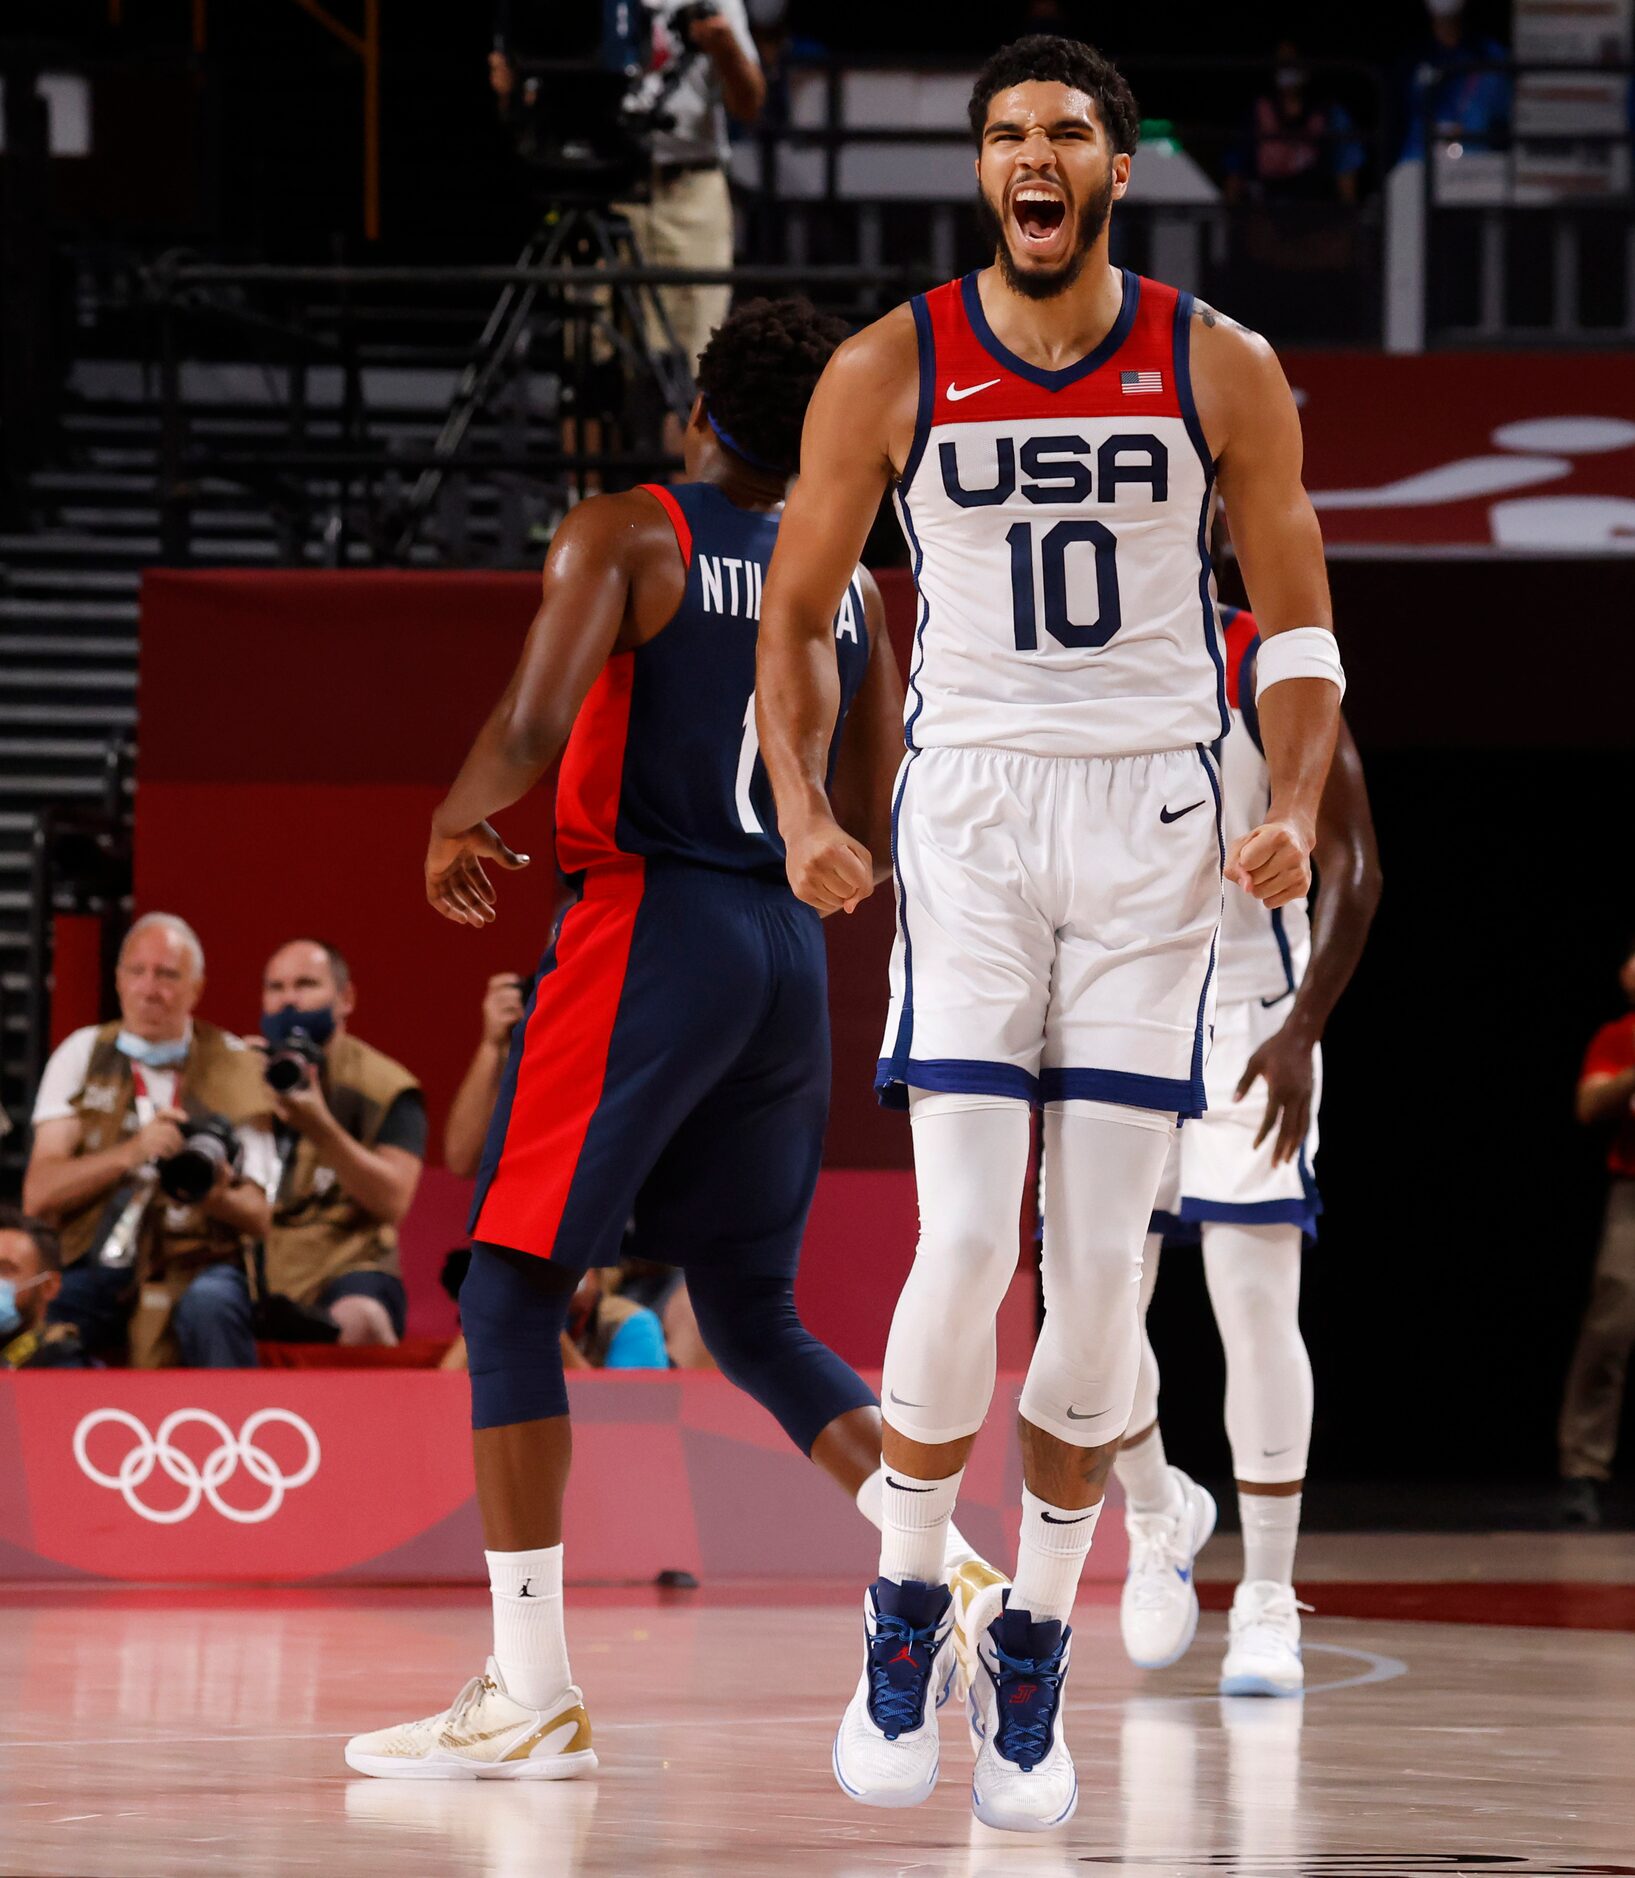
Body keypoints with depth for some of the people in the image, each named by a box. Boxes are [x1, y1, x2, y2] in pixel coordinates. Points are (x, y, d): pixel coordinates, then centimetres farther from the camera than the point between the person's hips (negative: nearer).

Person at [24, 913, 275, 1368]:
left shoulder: (234, 1068, 6)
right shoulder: (83, 1054, 9)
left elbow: (258, 1216, 3)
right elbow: (38, 1194, -2)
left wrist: (218, 1197, -21)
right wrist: (132, 1152, -17)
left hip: (198, 1266, 0)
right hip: (97, 1266, 1)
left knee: (210, 1306, -36)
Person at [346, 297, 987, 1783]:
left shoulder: (624, 536, -3)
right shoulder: (849, 586, 14)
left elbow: (534, 727, -17)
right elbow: (878, 827, 16)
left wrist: (454, 825, 2)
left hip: (647, 928, -6)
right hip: (792, 949, 6)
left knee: (510, 1295, -4)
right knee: (756, 1317, 19)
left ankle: (532, 1695, -11)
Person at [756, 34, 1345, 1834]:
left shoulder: (1221, 370, 2)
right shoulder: (889, 371, 1)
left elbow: (1297, 619, 8)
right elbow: (797, 614, 9)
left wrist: (1295, 806, -9)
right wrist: (803, 813, -7)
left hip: (1155, 815, 1)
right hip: (969, 808, -1)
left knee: (1101, 1275, 0)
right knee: (964, 1246, -13)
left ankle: (1033, 1649, 14)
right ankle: (906, 1608, 7)